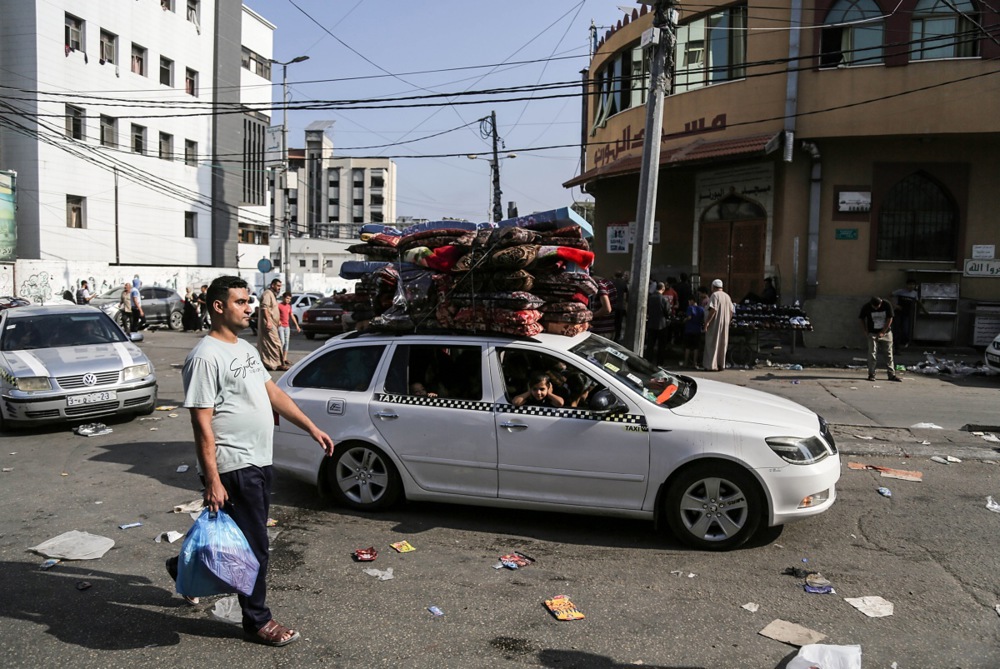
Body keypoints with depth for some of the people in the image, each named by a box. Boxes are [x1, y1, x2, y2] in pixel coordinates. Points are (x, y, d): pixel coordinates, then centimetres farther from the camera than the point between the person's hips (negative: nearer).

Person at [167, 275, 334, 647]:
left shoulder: (245, 348, 12)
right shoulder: (205, 357, -17)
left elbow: (272, 392, 16)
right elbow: (202, 423, -19)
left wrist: (312, 428, 11)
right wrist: (213, 481, -21)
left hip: (260, 462, 9)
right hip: (234, 467, -9)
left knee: (236, 538, 22)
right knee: (253, 547, 3)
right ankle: (257, 621, 19)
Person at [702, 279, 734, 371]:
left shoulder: (714, 295, -10)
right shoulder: (727, 296, 11)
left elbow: (713, 310, -20)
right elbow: (731, 311, 11)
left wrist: (707, 322, -20)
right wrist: (728, 321, 20)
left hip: (715, 323, -7)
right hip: (725, 324, 7)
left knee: (713, 344, -2)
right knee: (722, 344, 12)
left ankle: (712, 365, -4)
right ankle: (721, 364, 15)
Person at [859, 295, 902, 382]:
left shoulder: (887, 305, -13)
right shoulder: (866, 307, -13)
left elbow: (889, 319, -8)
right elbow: (862, 319, 1)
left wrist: (882, 333, -12)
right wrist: (865, 332, -4)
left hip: (886, 332, 1)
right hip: (872, 333, -1)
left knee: (889, 354, 3)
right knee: (872, 354, -5)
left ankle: (892, 374, 7)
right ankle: (871, 374, 1)